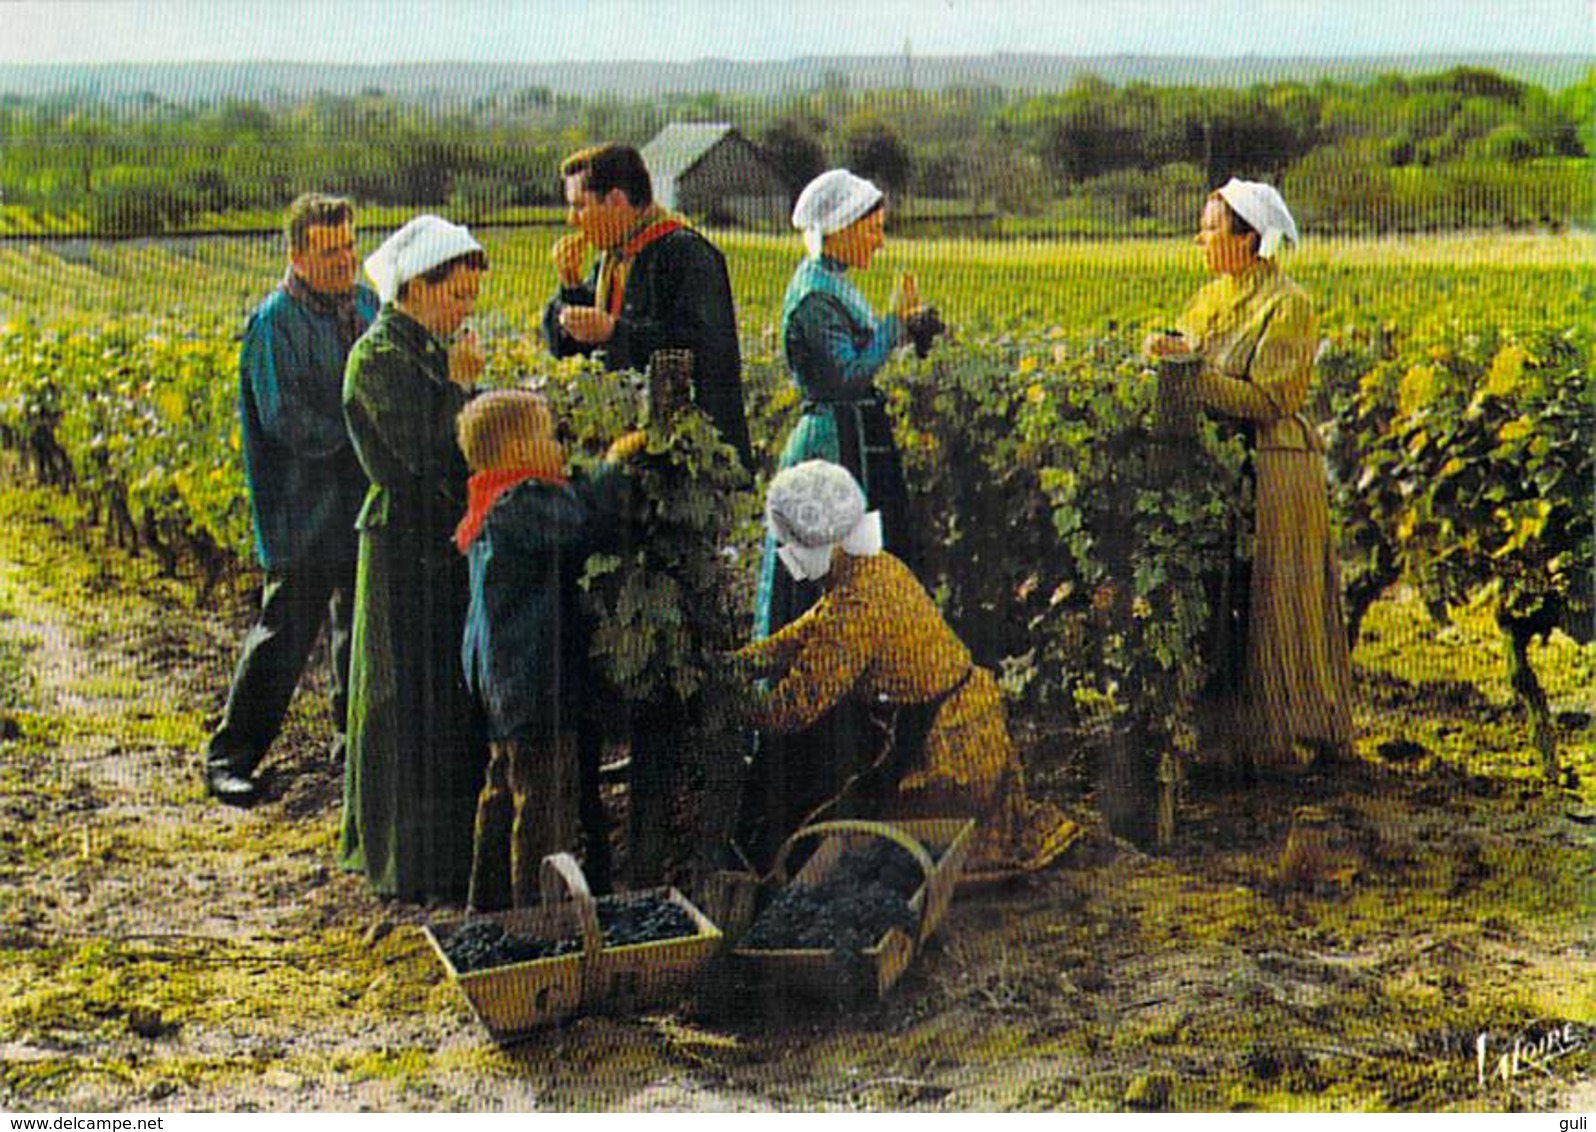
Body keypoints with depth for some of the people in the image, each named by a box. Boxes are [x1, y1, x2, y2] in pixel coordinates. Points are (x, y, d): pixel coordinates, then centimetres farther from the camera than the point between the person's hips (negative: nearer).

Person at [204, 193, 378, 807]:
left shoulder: (366, 304, 9)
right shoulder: (274, 323, -12)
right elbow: (286, 422, -17)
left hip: (368, 500, 7)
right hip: (306, 507, -7)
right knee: (287, 629, -5)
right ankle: (229, 755, 5)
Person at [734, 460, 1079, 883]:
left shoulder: (857, 608, -25)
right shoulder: (876, 567, 2)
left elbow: (799, 706, -22)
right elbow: (807, 633, 16)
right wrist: (735, 661, 11)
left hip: (948, 756, -8)